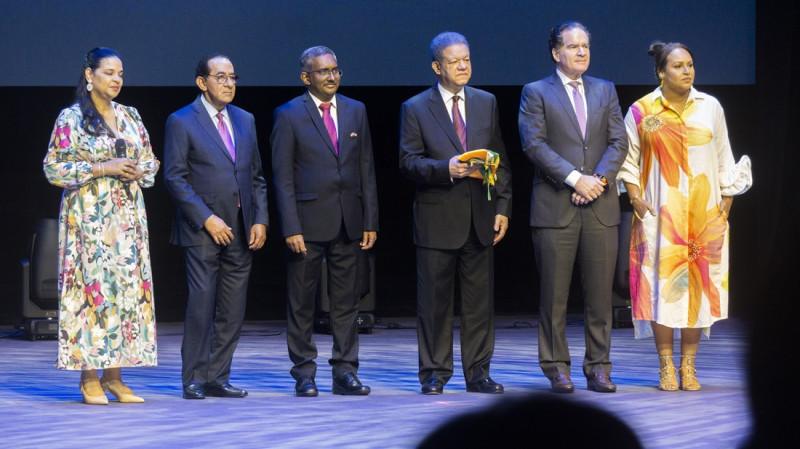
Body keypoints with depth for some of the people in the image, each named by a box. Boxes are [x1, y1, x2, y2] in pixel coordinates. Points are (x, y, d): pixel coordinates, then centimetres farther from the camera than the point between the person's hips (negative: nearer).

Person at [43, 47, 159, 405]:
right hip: (89, 215, -5)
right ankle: (89, 379, -4)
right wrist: (101, 168, -15)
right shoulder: (70, 118, -2)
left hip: (127, 215, 5)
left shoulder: (130, 116, 13)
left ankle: (114, 375, 6)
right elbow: (53, 168, -7)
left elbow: (151, 161, 19)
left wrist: (139, 171, -4)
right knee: (92, 286, -8)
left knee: (129, 287, 1)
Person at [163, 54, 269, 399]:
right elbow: (175, 178, -8)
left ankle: (217, 378, 11)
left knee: (233, 310, 4)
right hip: (203, 229, -5)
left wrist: (260, 219, 5)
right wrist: (208, 219, -15)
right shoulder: (182, 122, -2)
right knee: (201, 304, -8)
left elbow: (257, 177, 18)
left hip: (241, 232, 5)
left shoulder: (244, 120, 15)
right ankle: (194, 380, -1)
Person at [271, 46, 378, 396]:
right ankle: (304, 374, 10)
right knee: (301, 304, 2)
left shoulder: (356, 111, 10)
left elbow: (366, 170, 11)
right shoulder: (289, 115, -3)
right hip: (308, 221, -4)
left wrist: (370, 221, 5)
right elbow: (283, 178, -5)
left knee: (346, 301, 6)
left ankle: (345, 372, 12)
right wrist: (291, 229, -13)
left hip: (348, 221, 4)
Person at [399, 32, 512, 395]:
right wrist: (446, 169, -21)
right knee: (434, 302, 1)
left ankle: (478, 372, 12)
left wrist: (502, 208, 4)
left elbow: (500, 160, 12)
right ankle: (434, 373, 9)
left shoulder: (486, 103, 11)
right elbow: (409, 163, -5)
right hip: (438, 218, -3)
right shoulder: (416, 109, 1)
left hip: (481, 216, 3)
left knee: (480, 300, 5)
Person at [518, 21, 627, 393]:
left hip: (600, 207, 3)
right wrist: (575, 179, -15)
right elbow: (534, 144, -7)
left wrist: (599, 178, -9)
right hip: (555, 206, -3)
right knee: (554, 295, -1)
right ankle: (557, 368, 7)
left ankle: (598, 368, 8)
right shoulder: (536, 93, 4)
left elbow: (618, 142, 8)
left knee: (600, 293, 2)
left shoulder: (605, 91, 16)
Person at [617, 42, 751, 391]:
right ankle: (666, 367, 0)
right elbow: (628, 158, 8)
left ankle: (689, 366, 5)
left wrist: (726, 203, 7)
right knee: (662, 283, -6)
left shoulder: (710, 107, 7)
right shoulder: (641, 111, 2)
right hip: (660, 214, -2)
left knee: (699, 282, -1)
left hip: (704, 213, 2)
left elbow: (724, 161, 12)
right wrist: (634, 196, -4)